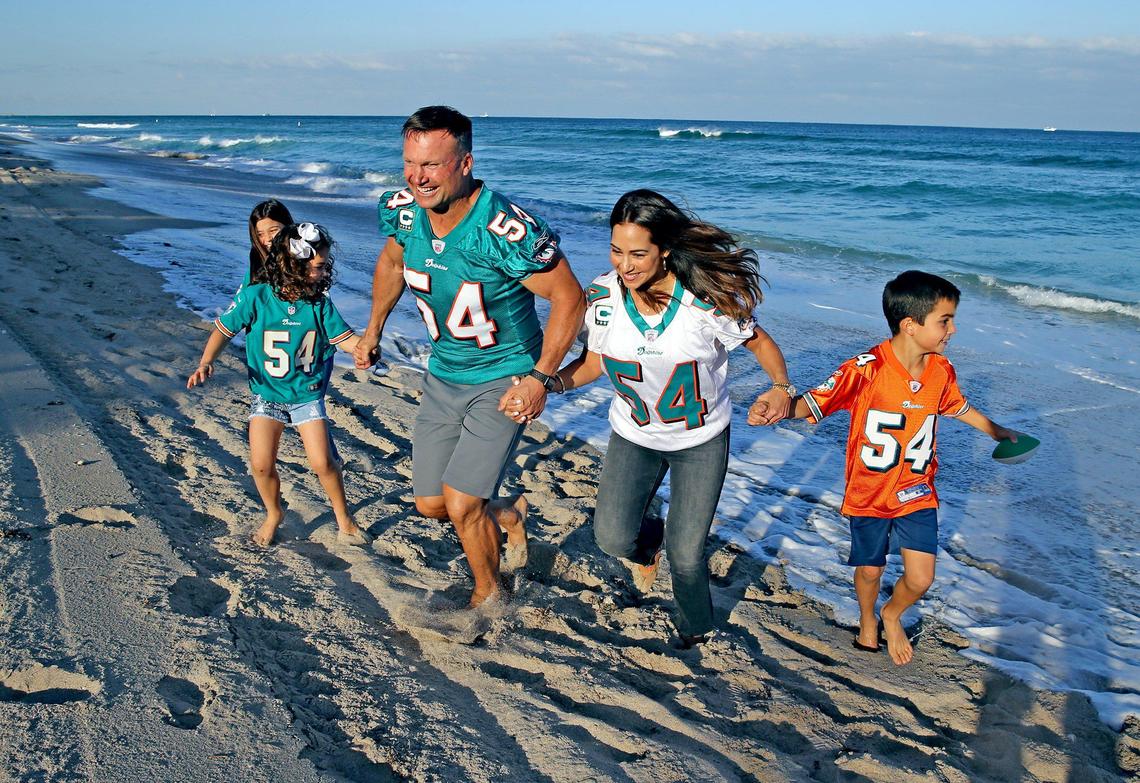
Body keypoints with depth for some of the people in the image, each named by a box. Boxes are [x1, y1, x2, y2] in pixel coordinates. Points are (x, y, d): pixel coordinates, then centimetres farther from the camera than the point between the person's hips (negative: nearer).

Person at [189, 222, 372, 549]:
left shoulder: (320, 304, -8)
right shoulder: (255, 298, -15)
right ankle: (273, 513, 23)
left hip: (307, 395, 1)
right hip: (267, 395, 0)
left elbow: (345, 338, -4)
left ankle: (343, 516, 18)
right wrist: (205, 363, -18)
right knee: (261, 464, -8)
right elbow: (223, 329, -6)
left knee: (322, 462, -7)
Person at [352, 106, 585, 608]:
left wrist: (541, 378, -22)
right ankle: (509, 515, 42)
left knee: (461, 504, -9)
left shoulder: (507, 230, -30)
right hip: (443, 374, 6)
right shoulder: (402, 210, -12)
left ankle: (489, 595, 20)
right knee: (430, 504, 11)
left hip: (504, 378, -6)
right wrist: (373, 330, 17)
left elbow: (569, 298, -20)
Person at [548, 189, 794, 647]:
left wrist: (781, 387, -26)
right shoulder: (603, 297, -18)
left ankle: (696, 631, 37)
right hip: (633, 436, 3)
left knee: (686, 554, 3)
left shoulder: (707, 298, -26)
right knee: (612, 539, -4)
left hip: (702, 441, -2)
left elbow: (758, 342, -9)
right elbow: (594, 362, -2)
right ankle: (649, 540, 37)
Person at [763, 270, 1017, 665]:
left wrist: (997, 431, 31)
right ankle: (867, 620, 48)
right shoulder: (865, 369, -24)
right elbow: (814, 401, -29)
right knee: (870, 570, 15)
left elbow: (958, 407, 15)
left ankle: (892, 616, 35)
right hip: (868, 495, -3)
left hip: (917, 494, 3)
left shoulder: (941, 370, -6)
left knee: (920, 579, 1)